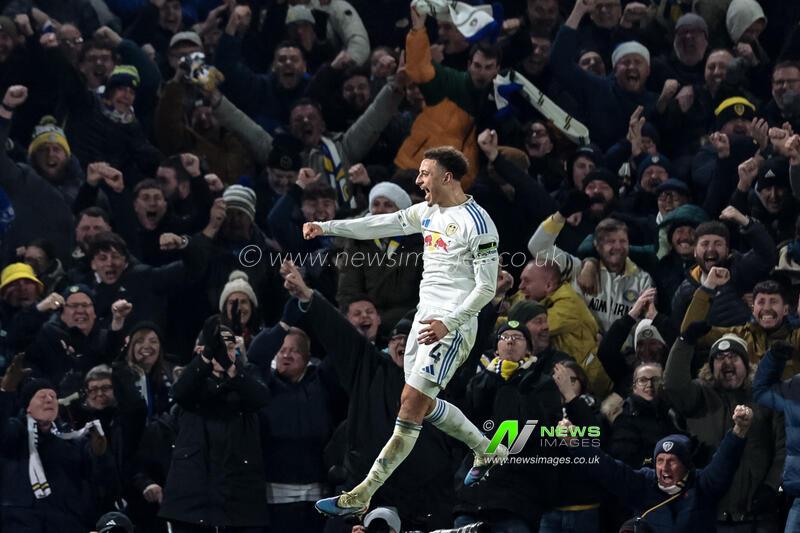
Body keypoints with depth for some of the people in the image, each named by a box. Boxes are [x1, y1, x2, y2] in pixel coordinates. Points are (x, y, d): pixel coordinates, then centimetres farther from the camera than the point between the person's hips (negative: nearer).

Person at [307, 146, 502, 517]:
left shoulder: (476, 222, -14)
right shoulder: (428, 213, 11)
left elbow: (486, 288, -15)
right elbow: (380, 225, 13)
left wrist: (448, 324, -23)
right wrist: (327, 227, 5)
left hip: (452, 326, -9)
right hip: (425, 317, 9)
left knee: (411, 407, -11)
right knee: (424, 406, 15)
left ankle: (360, 498, -13)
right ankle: (487, 451, 37)